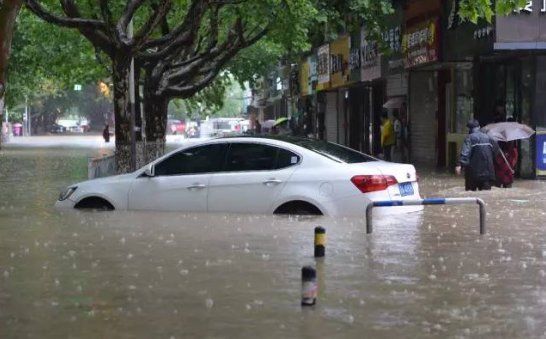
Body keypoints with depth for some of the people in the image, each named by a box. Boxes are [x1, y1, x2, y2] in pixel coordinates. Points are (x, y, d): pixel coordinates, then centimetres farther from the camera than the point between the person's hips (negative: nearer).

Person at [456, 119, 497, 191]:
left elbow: (465, 152, -20)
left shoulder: (469, 138, -6)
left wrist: (460, 165, -29)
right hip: (487, 172, 4)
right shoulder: (488, 138, 11)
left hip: (473, 172, -4)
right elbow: (496, 150, 17)